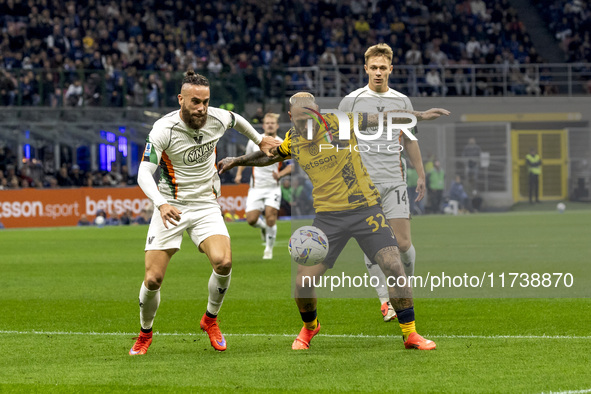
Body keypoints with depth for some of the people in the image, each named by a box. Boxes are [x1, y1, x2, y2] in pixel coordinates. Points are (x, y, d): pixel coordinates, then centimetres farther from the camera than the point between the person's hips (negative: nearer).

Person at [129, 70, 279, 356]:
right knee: (153, 279, -10)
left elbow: (236, 120, 20)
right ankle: (145, 334, 19)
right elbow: (144, 173, -23)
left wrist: (260, 140, 33)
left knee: (223, 262, -23)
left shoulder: (217, 119, -6)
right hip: (171, 208, -2)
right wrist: (161, 203, -40)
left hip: (206, 205, 2)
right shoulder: (164, 129, -18)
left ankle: (210, 319, 4)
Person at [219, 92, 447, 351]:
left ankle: (410, 334, -2)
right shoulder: (292, 141, 4)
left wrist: (419, 115, 0)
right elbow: (269, 156, 27)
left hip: (365, 207, -2)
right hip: (328, 215, 3)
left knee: (394, 267, -17)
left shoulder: (339, 123, -8)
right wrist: (237, 161, 23)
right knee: (303, 282, -6)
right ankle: (309, 327, 27)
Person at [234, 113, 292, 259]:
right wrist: (239, 173, 7)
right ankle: (263, 227, 27)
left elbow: (293, 164, 3)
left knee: (270, 218, -16)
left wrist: (281, 174, -14)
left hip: (273, 188, -2)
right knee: (251, 219, -10)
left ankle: (269, 249, 4)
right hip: (256, 187, 2)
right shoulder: (254, 141, 4)